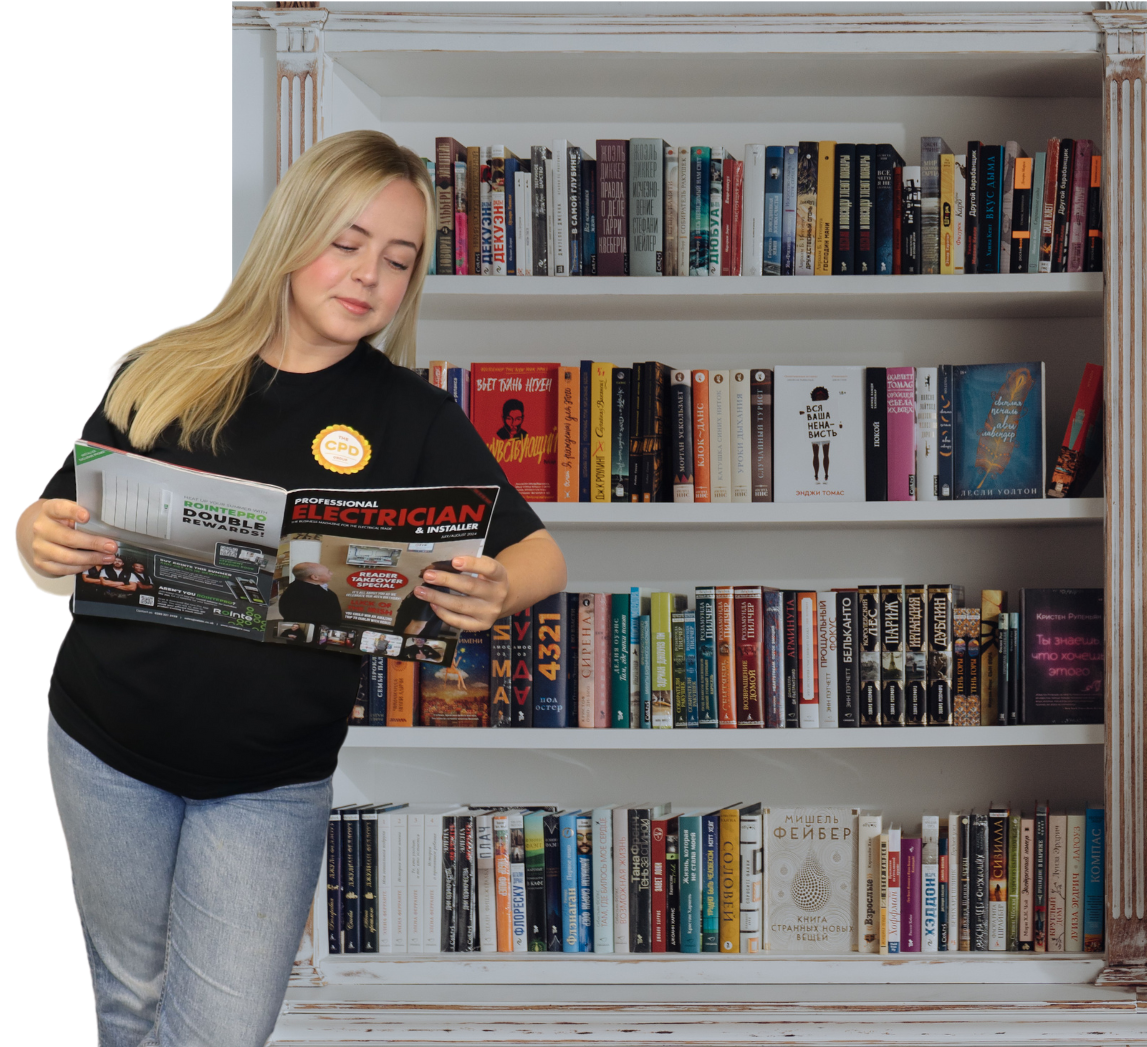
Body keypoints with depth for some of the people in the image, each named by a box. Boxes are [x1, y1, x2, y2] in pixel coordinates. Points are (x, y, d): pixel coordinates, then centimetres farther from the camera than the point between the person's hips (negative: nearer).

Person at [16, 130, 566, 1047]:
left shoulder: (414, 416, -4)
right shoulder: (162, 373, -2)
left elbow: (543, 556, -7)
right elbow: (55, 539, 4)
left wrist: (494, 592, -31)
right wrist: (42, 537, -20)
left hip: (273, 781, -1)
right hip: (107, 744, 1)